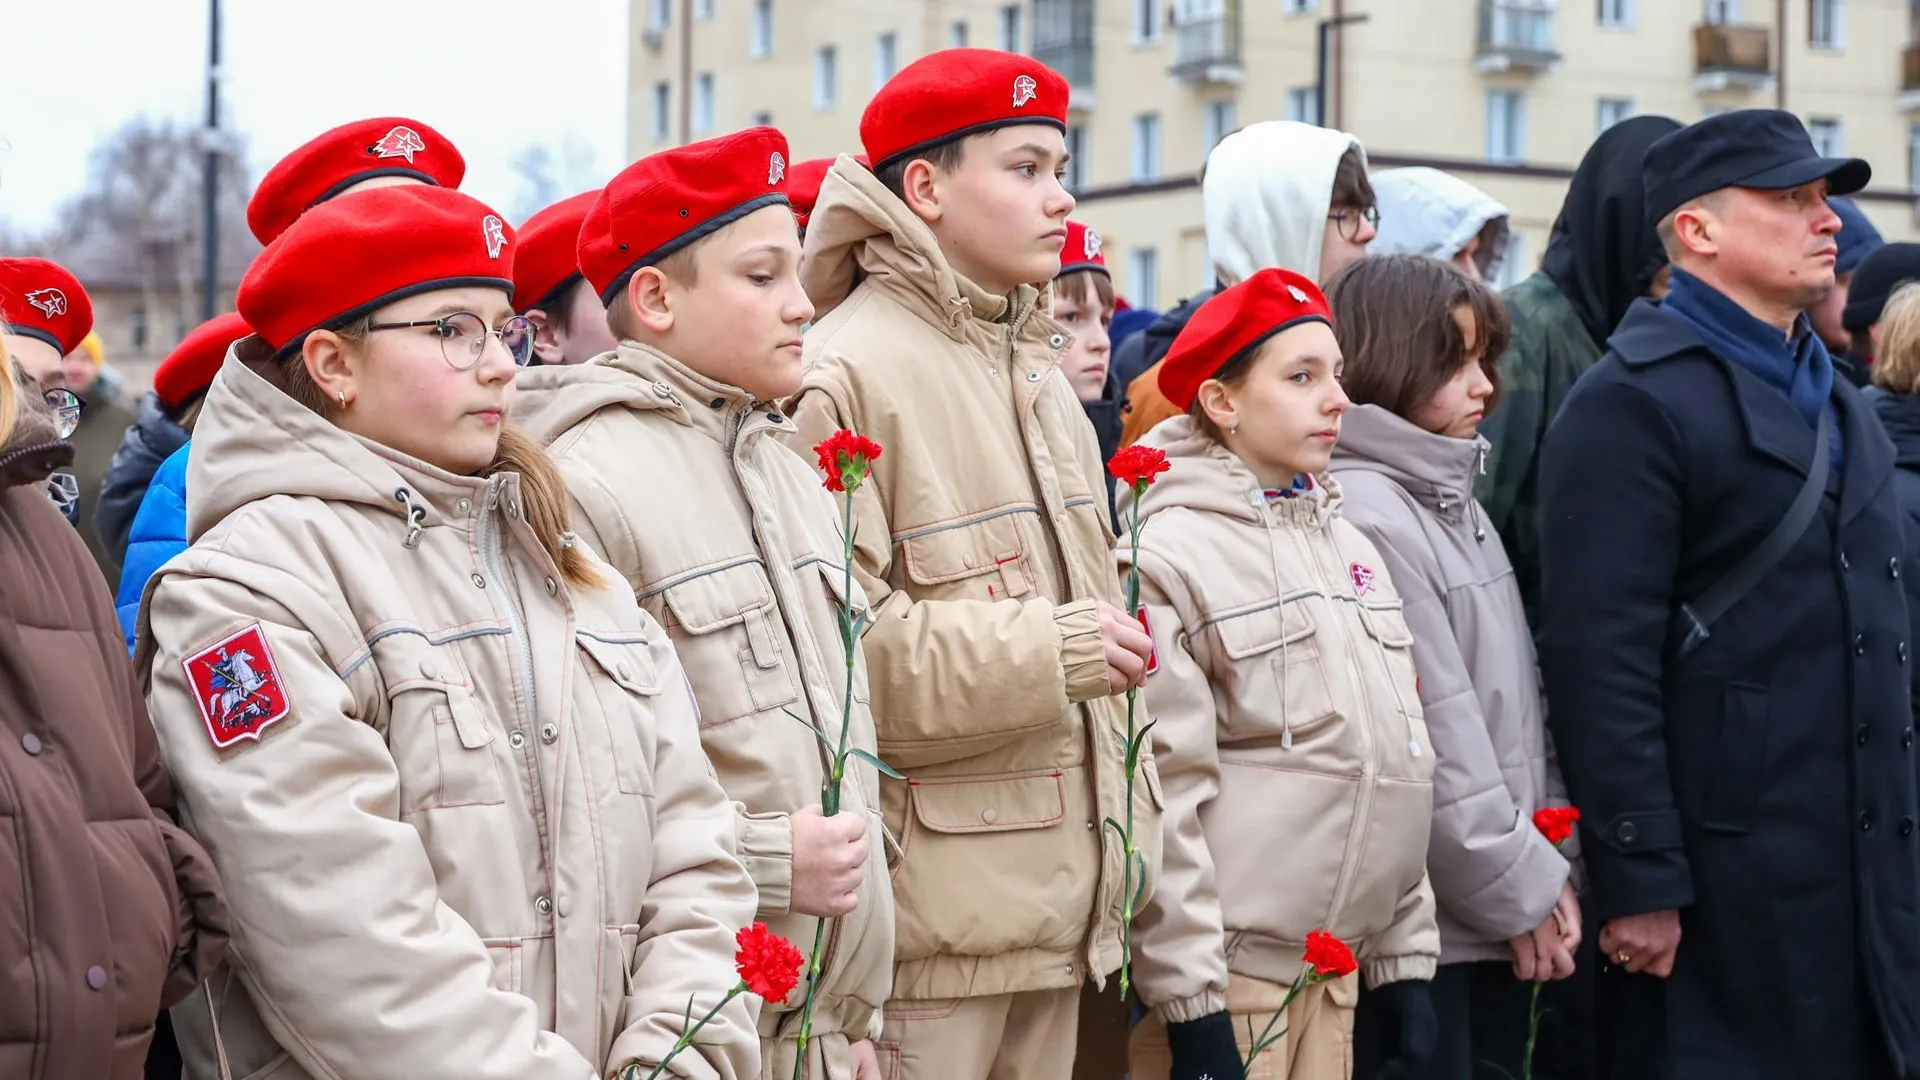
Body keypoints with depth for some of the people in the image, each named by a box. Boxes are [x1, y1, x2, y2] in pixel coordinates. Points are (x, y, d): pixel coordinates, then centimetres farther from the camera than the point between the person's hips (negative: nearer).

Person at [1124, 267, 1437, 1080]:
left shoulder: (1348, 547, 12)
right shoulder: (1169, 556, -10)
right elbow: (1161, 793, -14)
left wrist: (1405, 960, 12)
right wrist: (1189, 1003, -16)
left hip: (1337, 967, 7)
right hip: (1227, 971, -7)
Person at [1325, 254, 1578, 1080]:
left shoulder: (1455, 500, 15)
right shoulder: (1364, 516, -15)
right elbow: (1424, 740, -17)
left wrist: (1549, 865, 8)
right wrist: (1522, 889, -11)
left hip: (1502, 916, 9)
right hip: (1419, 922, -8)